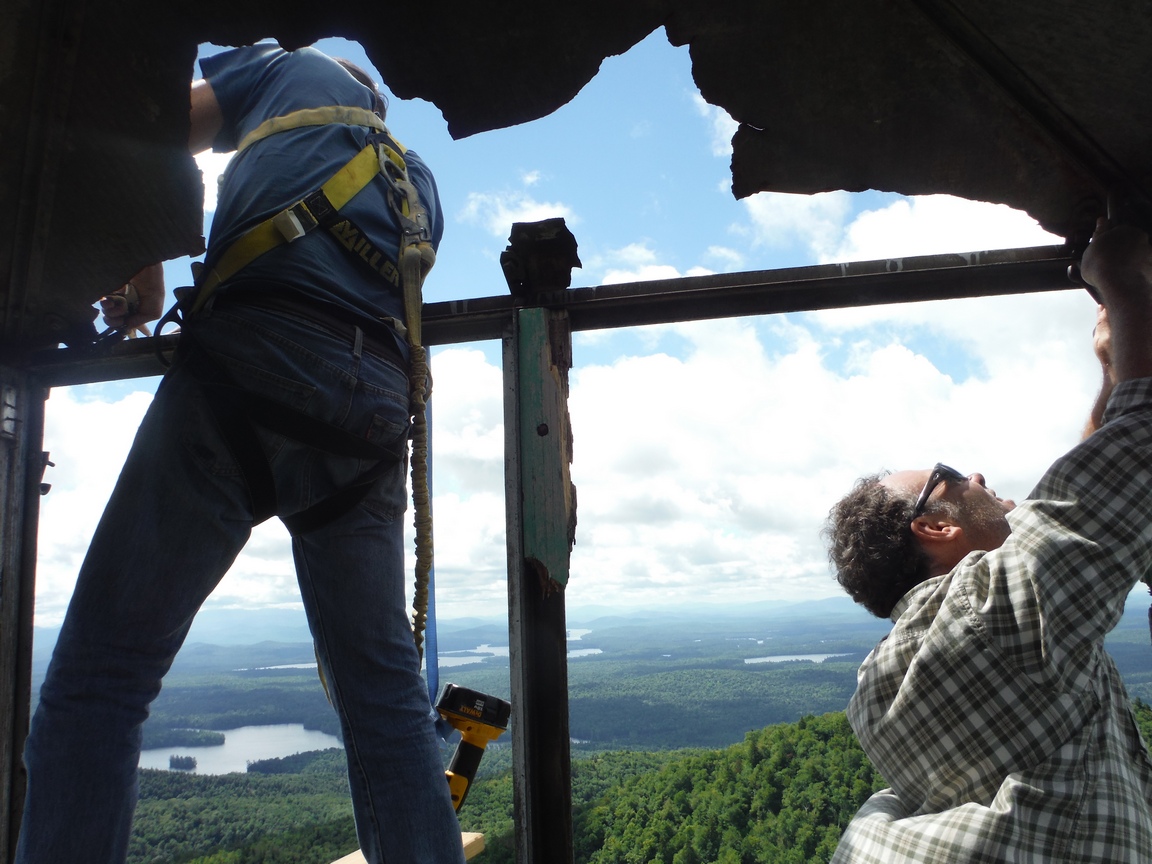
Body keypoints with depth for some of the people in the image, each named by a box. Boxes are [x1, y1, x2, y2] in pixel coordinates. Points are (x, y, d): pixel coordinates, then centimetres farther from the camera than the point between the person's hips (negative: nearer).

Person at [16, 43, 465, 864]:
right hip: (374, 406, 5)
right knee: (385, 692, 8)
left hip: (253, 364, -5)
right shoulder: (417, 177, 35)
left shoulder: (290, 65, 26)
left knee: (100, 675, -3)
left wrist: (143, 271, 21)